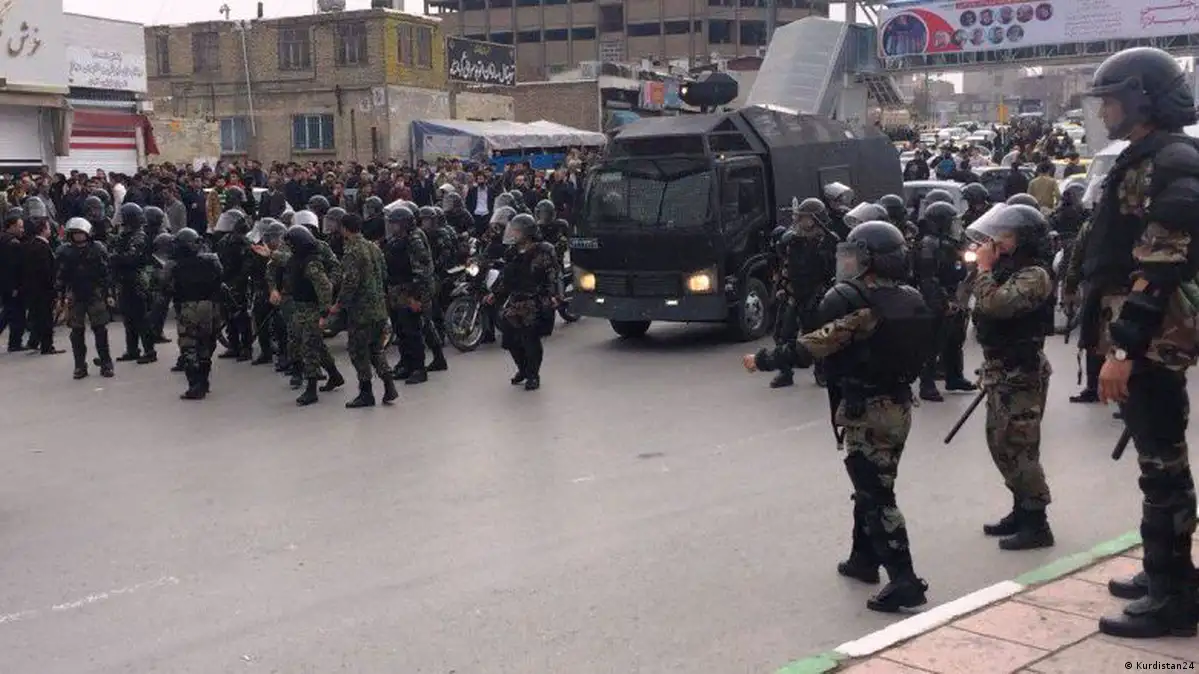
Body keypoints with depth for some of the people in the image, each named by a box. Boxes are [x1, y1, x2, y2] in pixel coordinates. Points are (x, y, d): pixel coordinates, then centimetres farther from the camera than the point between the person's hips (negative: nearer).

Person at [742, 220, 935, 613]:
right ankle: (864, 558, 35)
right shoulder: (912, 300, 5)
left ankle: (904, 581, -10)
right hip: (900, 406, 8)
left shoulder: (859, 303, -18)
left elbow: (817, 345, -21)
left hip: (866, 411, -8)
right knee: (872, 485, 22)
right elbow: (921, 351, 14)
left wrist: (764, 360, -13)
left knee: (877, 496, -6)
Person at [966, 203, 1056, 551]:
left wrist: (984, 267, -17)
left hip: (1022, 374, -10)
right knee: (1001, 444, 16)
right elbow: (982, 309, 17)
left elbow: (994, 304, -28)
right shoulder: (1009, 269, 12)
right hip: (1000, 370, 10)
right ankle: (1021, 511, 29)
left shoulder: (1034, 275, -17)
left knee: (1019, 449, -5)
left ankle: (1037, 525, 3)